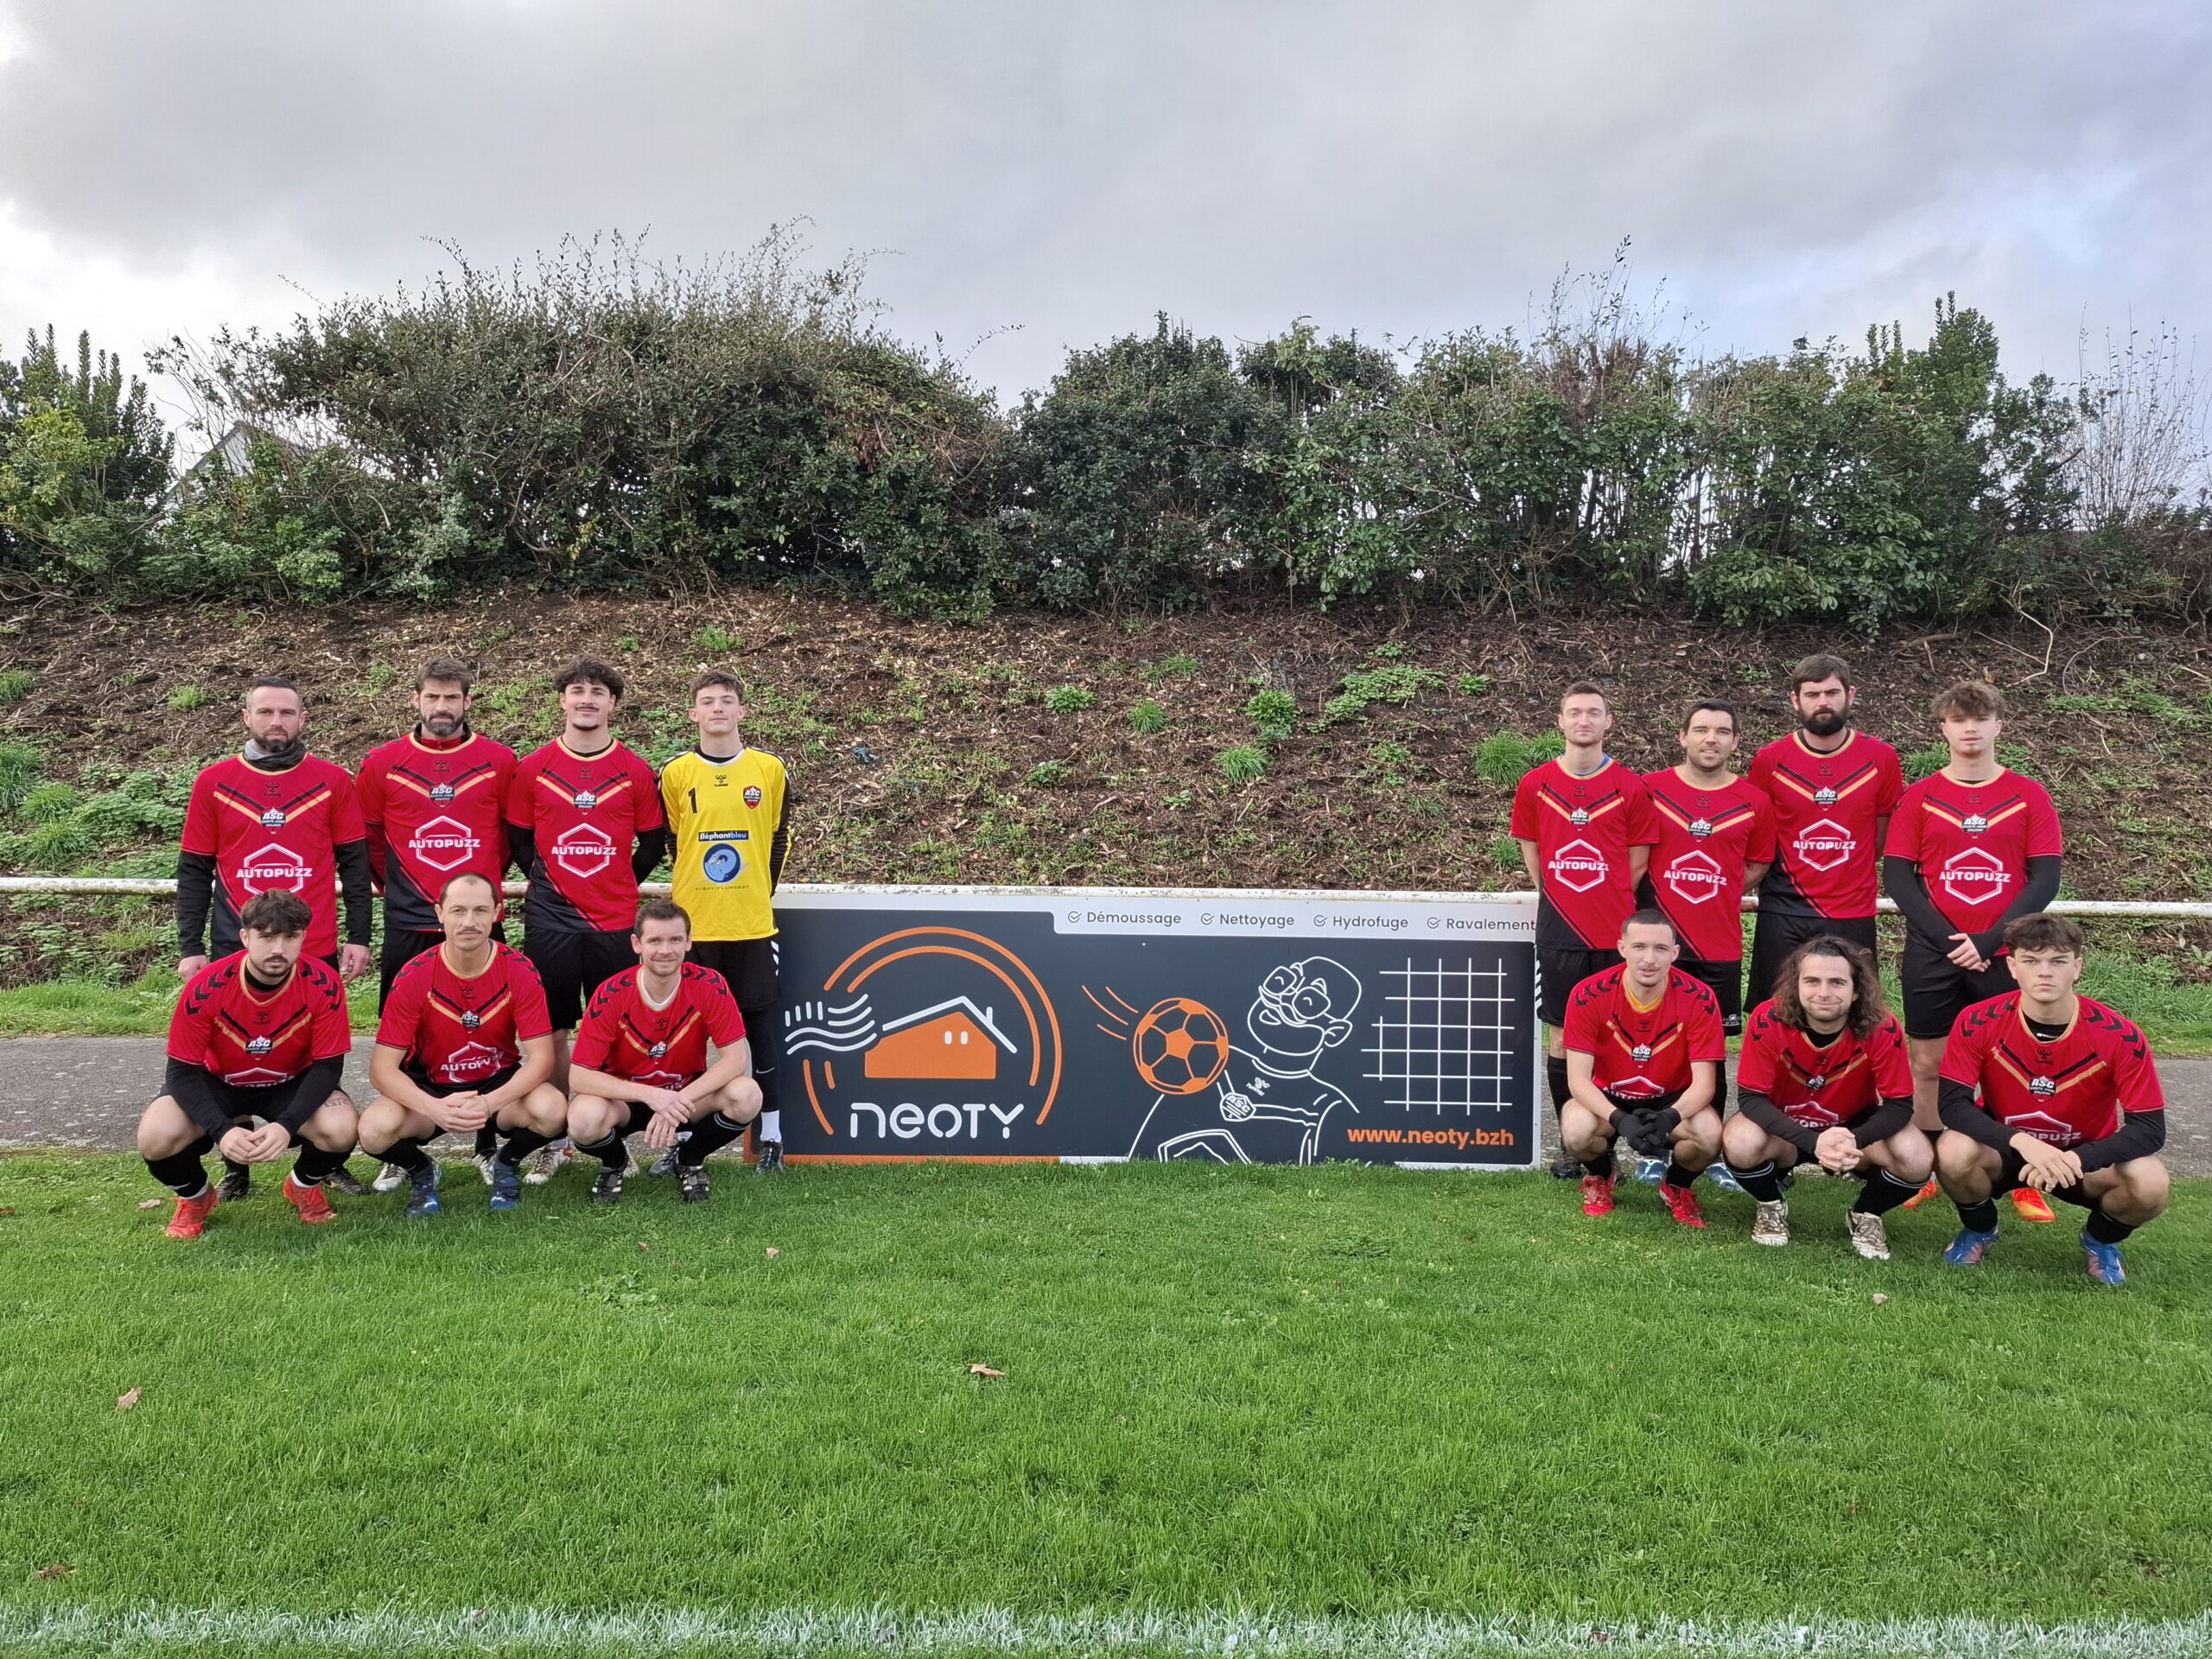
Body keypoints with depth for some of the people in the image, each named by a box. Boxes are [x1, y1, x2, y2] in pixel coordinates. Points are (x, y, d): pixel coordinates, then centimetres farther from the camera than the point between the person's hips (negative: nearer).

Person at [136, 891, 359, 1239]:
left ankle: (305, 1186, 9)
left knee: (341, 1131, -29)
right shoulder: (207, 987, -26)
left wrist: (287, 1125, -34)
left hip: (293, 1083, 0)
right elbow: (183, 1070, -19)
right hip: (217, 1083, 0)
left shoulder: (323, 985, -26)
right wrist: (221, 1130, -35)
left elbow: (328, 1065, -18)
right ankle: (195, 1197, 9)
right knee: (156, 1138, -27)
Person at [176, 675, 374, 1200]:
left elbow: (354, 864, 5)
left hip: (317, 952, -1)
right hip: (235, 954, 1)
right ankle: (235, 1171, 20)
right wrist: (190, 947, 0)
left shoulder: (333, 780, 3)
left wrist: (359, 936, -1)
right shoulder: (214, 782, 4)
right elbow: (193, 870, 5)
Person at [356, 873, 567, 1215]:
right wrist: (435, 1108, -35)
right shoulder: (413, 977, -17)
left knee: (551, 1110, -32)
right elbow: (383, 1067, -16)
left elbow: (540, 1057, -17)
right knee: (375, 1129, -31)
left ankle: (507, 1164, 5)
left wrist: (490, 1102, -34)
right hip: (429, 1089, 0)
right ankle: (420, 1171, 7)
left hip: (499, 1084, 0)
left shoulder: (519, 971, -16)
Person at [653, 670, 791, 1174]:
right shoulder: (675, 773, 3)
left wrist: (760, 889, 8)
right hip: (691, 922, 0)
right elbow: (669, 841, 11)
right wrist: (691, 888, 8)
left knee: (762, 1024, 3)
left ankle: (771, 1133, 12)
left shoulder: (769, 769, 3)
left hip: (753, 922, 0)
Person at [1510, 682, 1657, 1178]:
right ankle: (1569, 1140, 15)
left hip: (1614, 931, -1)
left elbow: (1638, 859, 5)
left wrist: (1611, 903, 2)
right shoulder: (1535, 784, 3)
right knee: (1561, 1032, 5)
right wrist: (1556, 894, 8)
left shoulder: (1631, 787, 0)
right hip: (1558, 928, 1)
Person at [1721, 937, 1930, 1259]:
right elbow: (1751, 1098, -23)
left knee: (1918, 1160, -27)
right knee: (1740, 1145, -33)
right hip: (1784, 1129, -1)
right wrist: (1813, 1142, -39)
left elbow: (1899, 1105, -17)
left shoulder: (1882, 1029, -24)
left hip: (1855, 1127, 1)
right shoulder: (1768, 1020, -26)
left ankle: (1866, 1215, 8)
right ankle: (1770, 1207, 4)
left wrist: (1854, 1140, -39)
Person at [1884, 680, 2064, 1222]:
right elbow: (1897, 874, -1)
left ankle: (2025, 1181, 11)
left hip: (2005, 954, 0)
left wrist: (1989, 941, -12)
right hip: (1932, 954, 1)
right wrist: (1948, 940, -11)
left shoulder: (2028, 796, 3)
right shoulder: (1920, 797, 3)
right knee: (1928, 1064, 5)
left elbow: (2045, 878, -2)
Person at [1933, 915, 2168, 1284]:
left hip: (2085, 1159, 0)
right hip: (2003, 1152, 0)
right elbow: (1953, 1104, -21)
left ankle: (2101, 1241, 8)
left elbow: (2149, 1127, -19)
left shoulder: (2119, 1036, -20)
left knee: (2150, 1185, -30)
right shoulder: (1978, 1024, -20)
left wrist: (2074, 1160, -34)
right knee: (1953, 1153, -33)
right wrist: (2023, 1142, -38)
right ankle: (1979, 1229, 4)